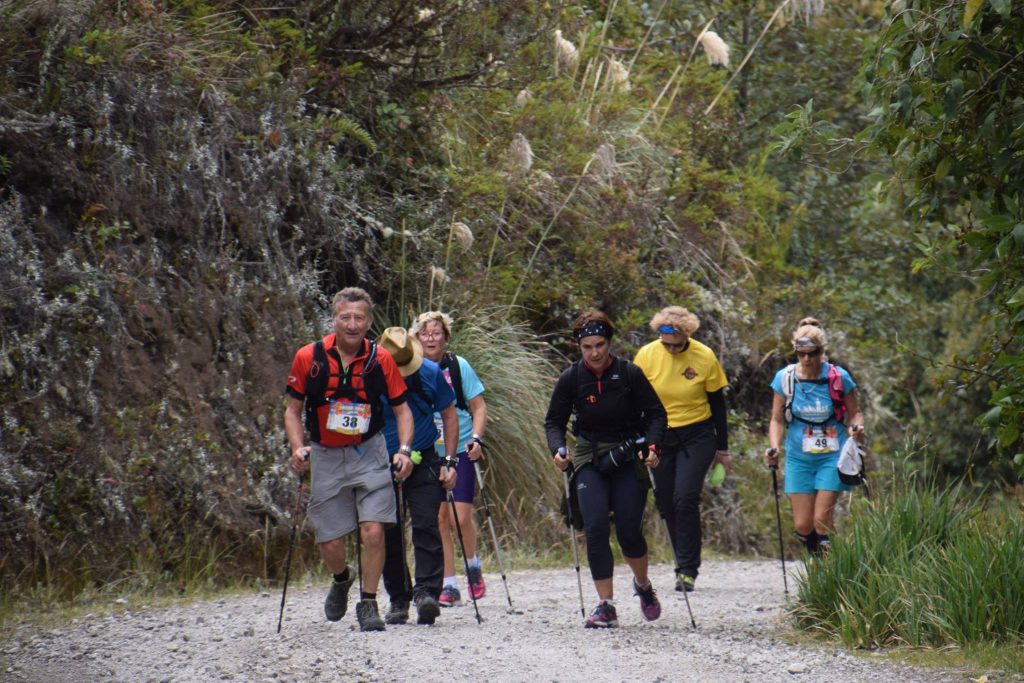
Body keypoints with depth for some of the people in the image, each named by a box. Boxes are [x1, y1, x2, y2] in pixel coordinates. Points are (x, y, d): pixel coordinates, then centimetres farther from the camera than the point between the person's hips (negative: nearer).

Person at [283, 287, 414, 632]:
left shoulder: (381, 359, -6)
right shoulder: (308, 358, -7)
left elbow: (402, 410, 3)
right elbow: (292, 411, 3)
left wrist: (404, 450, -11)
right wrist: (298, 448, -12)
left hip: (369, 455, -1)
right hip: (326, 458, 1)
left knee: (373, 530, -13)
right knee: (330, 545, 3)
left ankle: (368, 604, 3)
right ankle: (342, 579, 38)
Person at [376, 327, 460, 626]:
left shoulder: (430, 373, -7)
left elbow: (449, 415, 5)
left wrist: (449, 461, 0)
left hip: (423, 461, 0)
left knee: (426, 526, -14)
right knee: (388, 534, 2)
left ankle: (427, 592, -21)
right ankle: (398, 599, 12)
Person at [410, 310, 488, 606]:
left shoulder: (459, 366, -1)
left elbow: (479, 407, 3)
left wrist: (476, 439, -12)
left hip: (460, 451, -2)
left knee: (461, 516, -8)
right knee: (438, 519, 0)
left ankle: (473, 566, 20)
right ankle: (449, 585, 7)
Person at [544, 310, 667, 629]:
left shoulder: (629, 373, -7)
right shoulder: (571, 378, -3)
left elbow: (655, 413, -1)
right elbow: (554, 420, 4)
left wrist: (652, 447, -16)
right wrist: (558, 449, -15)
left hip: (628, 457, -1)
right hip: (589, 459, 1)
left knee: (629, 530, -5)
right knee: (595, 528, -13)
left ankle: (643, 585, 27)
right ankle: (606, 606, -10)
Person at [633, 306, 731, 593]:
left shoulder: (704, 357, -10)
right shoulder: (646, 355, -8)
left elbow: (718, 404, 1)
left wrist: (722, 448, 4)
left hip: (697, 437, -3)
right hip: (659, 437, 3)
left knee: (685, 498, -15)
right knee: (665, 503, 5)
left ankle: (688, 570, -9)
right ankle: (686, 564, 22)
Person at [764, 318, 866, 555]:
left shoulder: (839, 378, -8)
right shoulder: (785, 378, -4)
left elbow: (855, 413, 3)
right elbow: (777, 420, 2)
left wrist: (856, 428, -20)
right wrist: (774, 448, -15)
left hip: (831, 456, -2)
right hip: (798, 457, 2)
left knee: (822, 519, -12)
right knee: (802, 525, 1)